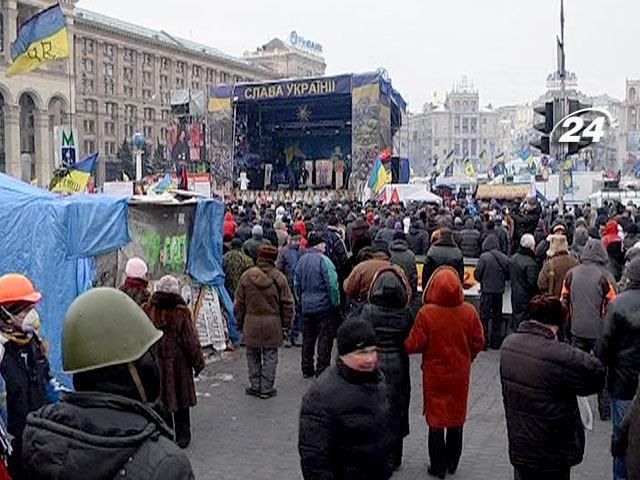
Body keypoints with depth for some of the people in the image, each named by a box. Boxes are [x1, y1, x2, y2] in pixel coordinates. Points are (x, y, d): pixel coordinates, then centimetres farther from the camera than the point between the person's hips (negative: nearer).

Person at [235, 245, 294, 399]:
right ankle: (267, 389, 12)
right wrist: (286, 324, 9)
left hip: (251, 323, 1)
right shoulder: (279, 278, -4)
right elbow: (287, 304, -1)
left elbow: (239, 303, 4)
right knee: (270, 356, 8)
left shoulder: (246, 276, -1)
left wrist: (240, 323, 14)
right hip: (272, 324, -1)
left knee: (253, 356, 14)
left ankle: (255, 386, 20)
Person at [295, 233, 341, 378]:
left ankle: (307, 369, 22)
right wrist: (336, 303, -7)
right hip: (324, 306, -6)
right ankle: (321, 370, 6)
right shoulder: (323, 260, -15)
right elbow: (332, 284, -18)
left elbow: (297, 284, 13)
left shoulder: (301, 260, 5)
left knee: (307, 339, 14)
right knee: (325, 339, 3)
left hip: (306, 307, 6)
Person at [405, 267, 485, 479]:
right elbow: (479, 342, -3)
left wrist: (404, 344, 5)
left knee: (436, 421, 11)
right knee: (456, 418, 19)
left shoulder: (426, 313, -21)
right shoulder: (469, 312, -11)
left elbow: (415, 345, -16)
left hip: (435, 375, -3)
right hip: (460, 374, 3)